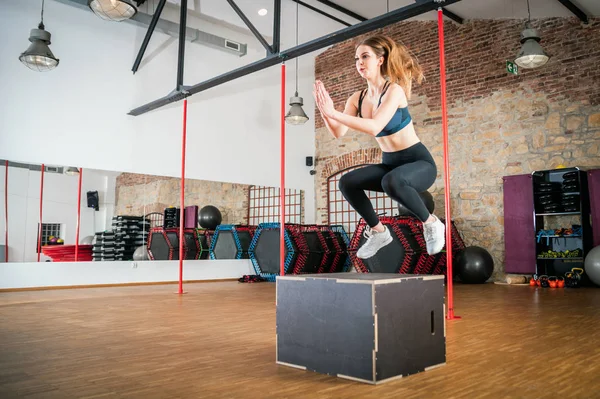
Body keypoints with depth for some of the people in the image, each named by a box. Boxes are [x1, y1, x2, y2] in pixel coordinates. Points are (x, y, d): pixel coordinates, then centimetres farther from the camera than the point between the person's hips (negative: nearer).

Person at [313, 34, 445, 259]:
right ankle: (378, 232, 8)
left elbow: (374, 127, -33)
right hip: (390, 164, 7)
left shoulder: (394, 90, -19)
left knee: (392, 182, -38)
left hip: (420, 162, -6)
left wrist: (334, 113, -35)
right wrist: (324, 111, -23)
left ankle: (431, 224, -10)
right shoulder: (357, 99, 1)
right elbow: (338, 133, -6)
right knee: (347, 183, -12)